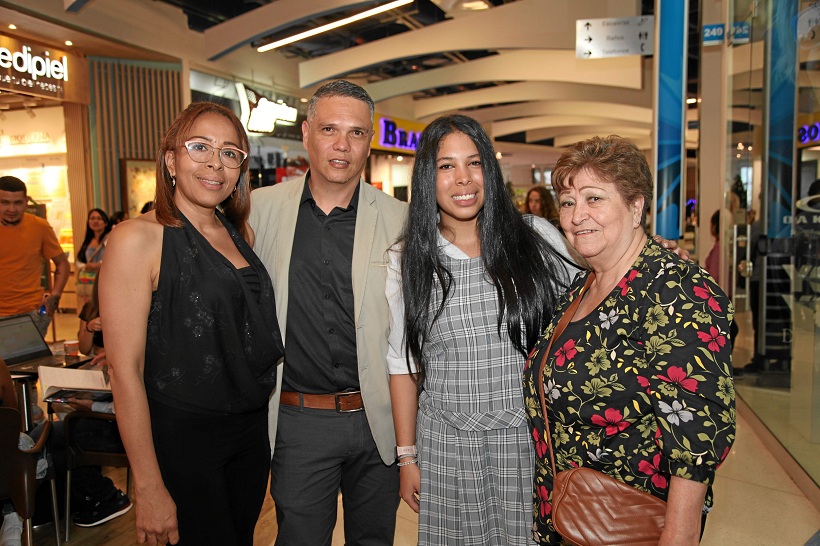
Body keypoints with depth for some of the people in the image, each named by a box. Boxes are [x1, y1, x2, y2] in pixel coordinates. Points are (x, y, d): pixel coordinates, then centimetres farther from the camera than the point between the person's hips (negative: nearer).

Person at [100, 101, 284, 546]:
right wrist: (149, 489, -16)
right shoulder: (139, 238, -14)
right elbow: (125, 369, -16)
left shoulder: (242, 234, 6)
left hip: (252, 428, 6)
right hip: (181, 436, -6)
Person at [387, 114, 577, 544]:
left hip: (533, 441, 0)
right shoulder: (407, 260, -1)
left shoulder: (539, 238, -4)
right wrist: (406, 457, 4)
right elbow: (403, 363, 3)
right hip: (447, 451, 1)